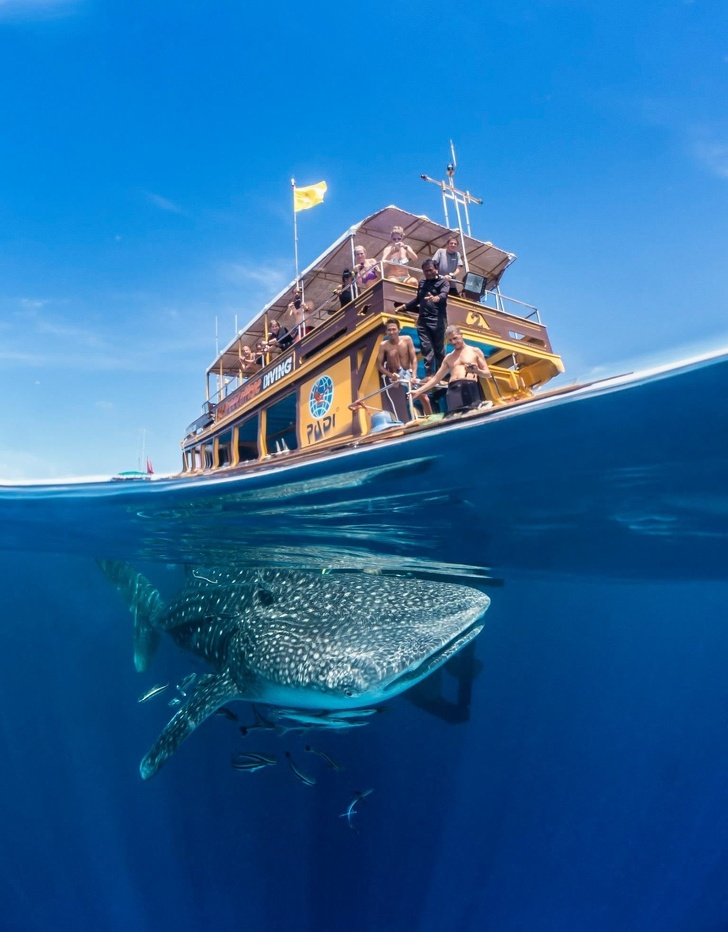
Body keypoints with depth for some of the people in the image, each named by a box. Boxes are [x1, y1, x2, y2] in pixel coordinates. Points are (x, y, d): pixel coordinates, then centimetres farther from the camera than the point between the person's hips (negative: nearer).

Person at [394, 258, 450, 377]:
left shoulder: (443, 282, 1)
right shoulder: (422, 283, 17)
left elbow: (444, 295, -20)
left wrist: (436, 298, -42)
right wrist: (404, 306, 32)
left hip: (437, 321, -4)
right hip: (422, 321, 5)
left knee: (439, 350, -1)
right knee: (426, 349, 0)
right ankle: (429, 376, 1)